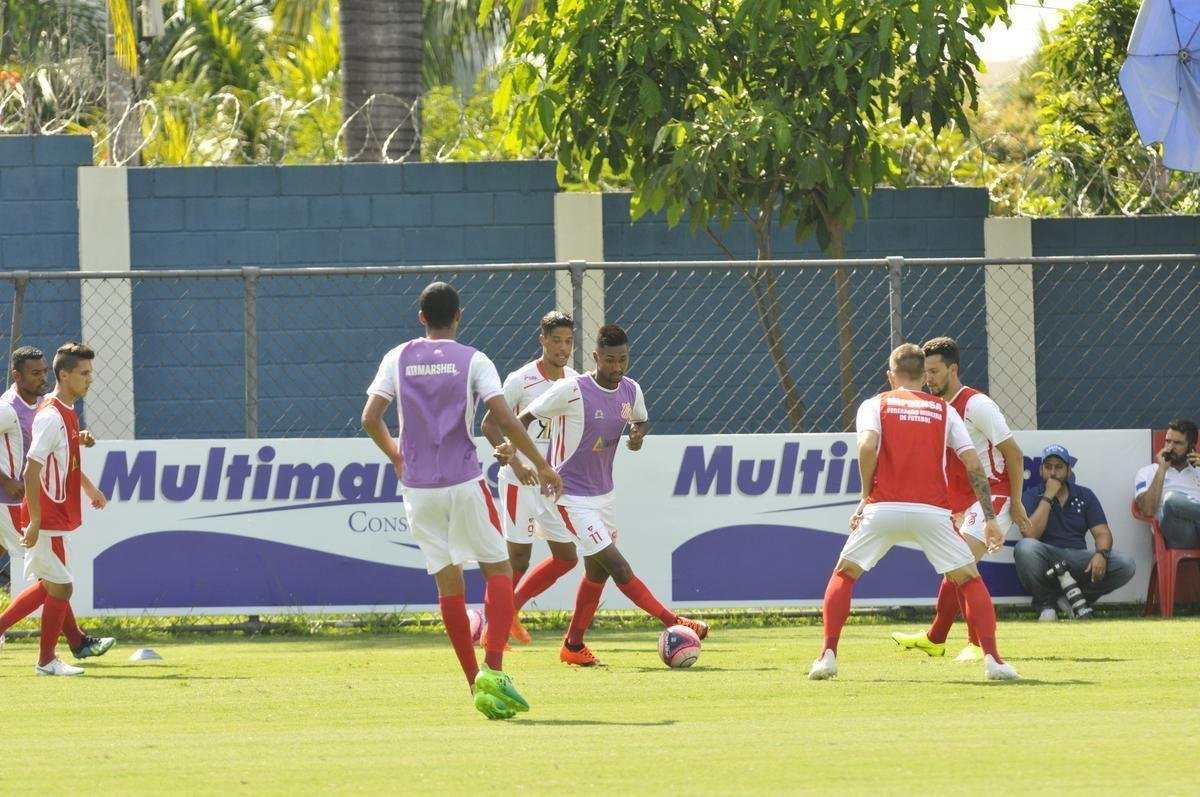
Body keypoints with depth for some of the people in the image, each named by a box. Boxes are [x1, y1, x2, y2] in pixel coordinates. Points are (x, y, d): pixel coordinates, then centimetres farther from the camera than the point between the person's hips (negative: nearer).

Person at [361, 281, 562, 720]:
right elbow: (505, 420, -11)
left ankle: (476, 683, 7)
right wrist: (542, 466, 0)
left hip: (418, 487, 3)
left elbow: (370, 419, 0)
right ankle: (493, 670, -10)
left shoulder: (398, 359, 5)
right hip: (464, 482, -3)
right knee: (498, 570, 8)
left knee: (448, 582, 10)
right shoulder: (472, 361, -3)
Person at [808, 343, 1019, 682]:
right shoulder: (944, 409, 16)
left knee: (844, 574, 16)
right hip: (932, 511, 1)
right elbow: (973, 465, 9)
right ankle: (992, 658, -3)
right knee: (970, 579, 11)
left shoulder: (875, 405, 12)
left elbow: (868, 446, -9)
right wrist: (990, 518, 10)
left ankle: (828, 654, 4)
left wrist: (866, 497, 3)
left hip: (883, 507, -1)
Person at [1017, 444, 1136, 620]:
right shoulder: (1031, 496, 5)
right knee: (1025, 547, -37)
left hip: (1079, 561, 2)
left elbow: (1102, 532, 4)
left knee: (1126, 565, -22)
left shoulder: (1084, 496, 14)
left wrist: (1101, 553, -20)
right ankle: (1045, 604, -12)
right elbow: (1031, 534, -12)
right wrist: (1048, 496, -11)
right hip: (1046, 562, -2)